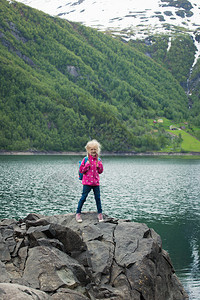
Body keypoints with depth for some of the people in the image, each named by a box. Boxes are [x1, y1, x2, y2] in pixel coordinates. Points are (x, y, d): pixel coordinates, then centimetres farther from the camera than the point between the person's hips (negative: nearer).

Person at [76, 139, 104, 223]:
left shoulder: (98, 160, 8)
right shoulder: (86, 159, -2)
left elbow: (100, 171, 13)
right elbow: (81, 170, -2)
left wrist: (99, 165, -4)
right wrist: (87, 166, -15)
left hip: (96, 182, 3)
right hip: (87, 182, -3)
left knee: (98, 198, 4)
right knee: (83, 197, -2)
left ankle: (100, 213, 15)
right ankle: (78, 213, 7)